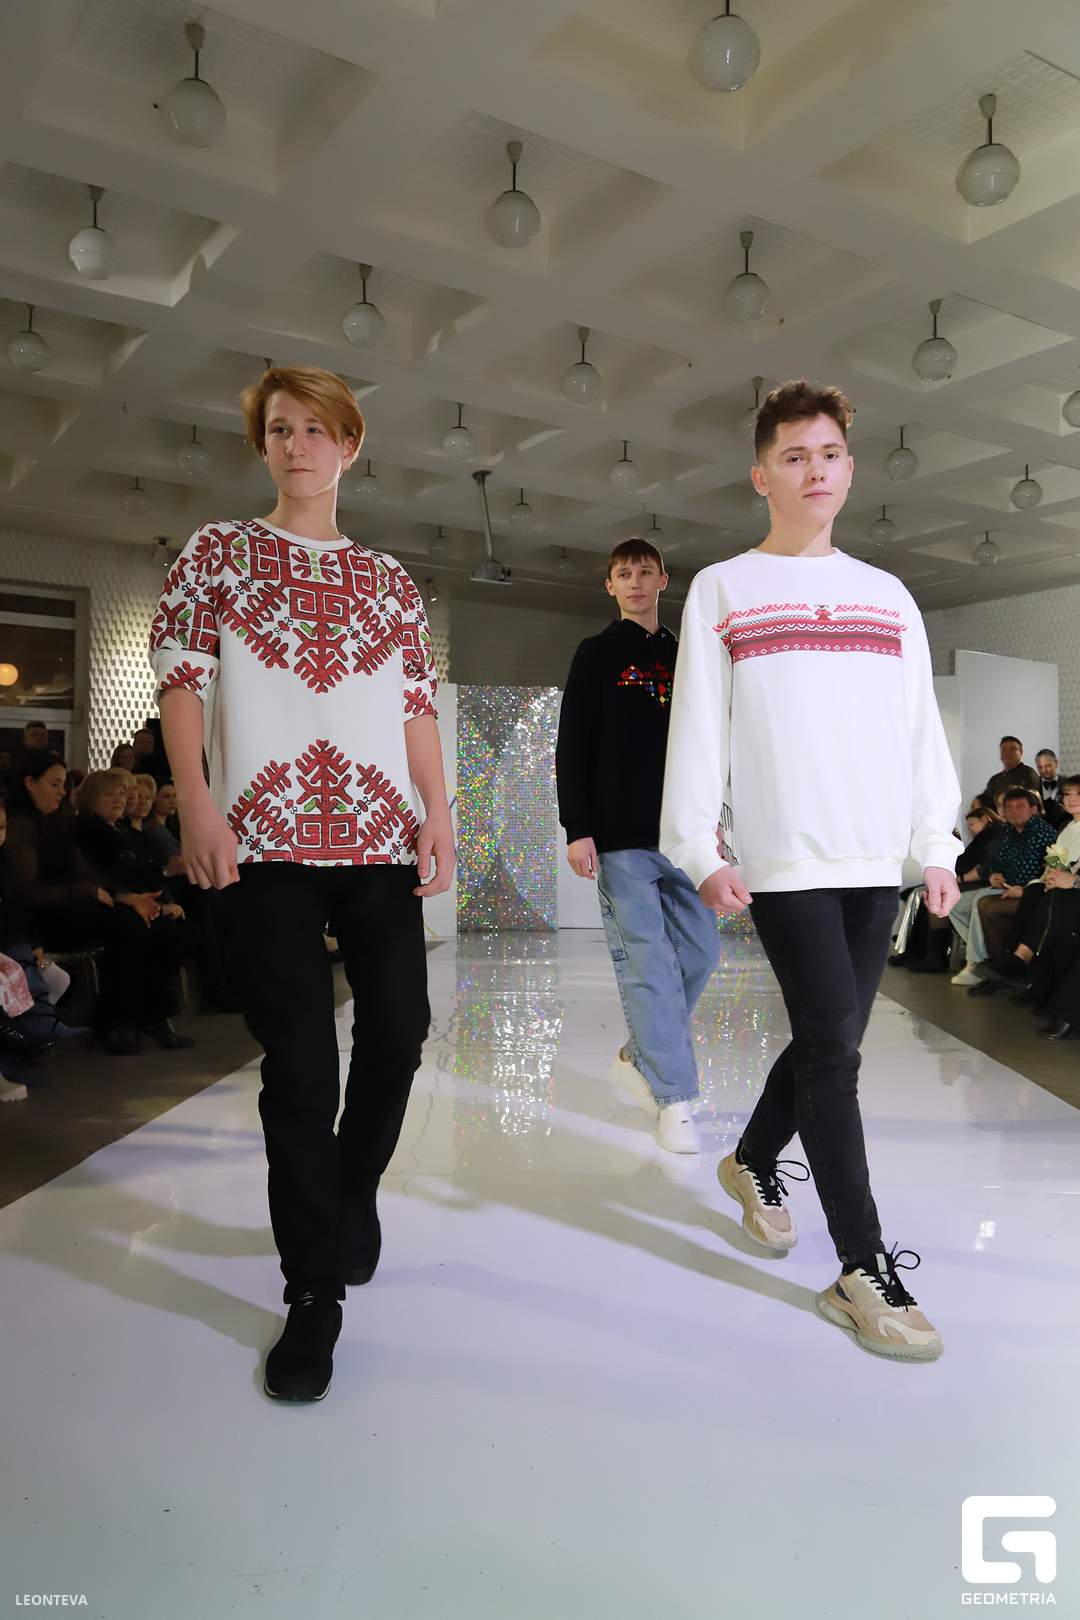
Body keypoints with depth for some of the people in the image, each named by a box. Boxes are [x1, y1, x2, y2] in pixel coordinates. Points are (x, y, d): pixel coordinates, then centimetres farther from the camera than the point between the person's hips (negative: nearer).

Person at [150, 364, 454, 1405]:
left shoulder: (388, 578, 19)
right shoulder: (219, 551, 12)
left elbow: (417, 704, 13)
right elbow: (180, 680, 3)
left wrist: (439, 810, 0)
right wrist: (196, 801, -11)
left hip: (382, 836, 3)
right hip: (265, 838, -3)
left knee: (398, 1030, 5)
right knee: (298, 1059, -4)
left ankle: (351, 1197, 35)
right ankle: (315, 1290, 8)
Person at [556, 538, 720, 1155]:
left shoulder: (685, 658, 18)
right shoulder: (596, 654, 6)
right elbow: (572, 748, -1)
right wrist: (577, 829, -10)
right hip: (621, 837, -5)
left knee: (700, 950, 3)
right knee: (647, 961, -7)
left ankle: (640, 1056, 22)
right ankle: (675, 1100, -1)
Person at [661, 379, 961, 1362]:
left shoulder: (888, 596, 16)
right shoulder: (723, 590, 5)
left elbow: (922, 730, 14)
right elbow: (697, 728, -1)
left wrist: (939, 845, 7)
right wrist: (700, 851, -8)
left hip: (877, 861, 5)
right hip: (782, 858, -4)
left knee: (831, 1042, 10)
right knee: (831, 1047, -8)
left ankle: (754, 1162, 36)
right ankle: (863, 1268, 1)